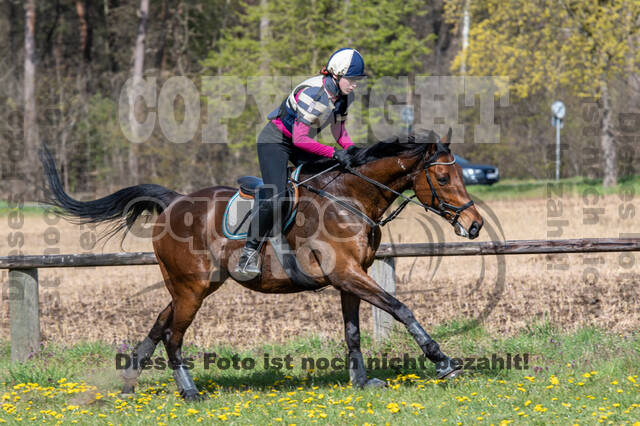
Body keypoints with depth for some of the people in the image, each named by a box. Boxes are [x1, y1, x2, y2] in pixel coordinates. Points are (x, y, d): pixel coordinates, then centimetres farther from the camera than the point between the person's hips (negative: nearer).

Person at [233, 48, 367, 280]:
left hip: (302, 142, 8)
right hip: (275, 140, -8)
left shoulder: (344, 95, -5)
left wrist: (352, 150, -9)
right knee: (274, 196, -23)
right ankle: (249, 252, -14)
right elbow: (300, 139, -29)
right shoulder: (313, 94, -30)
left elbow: (339, 129, 10)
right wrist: (334, 153, -28)